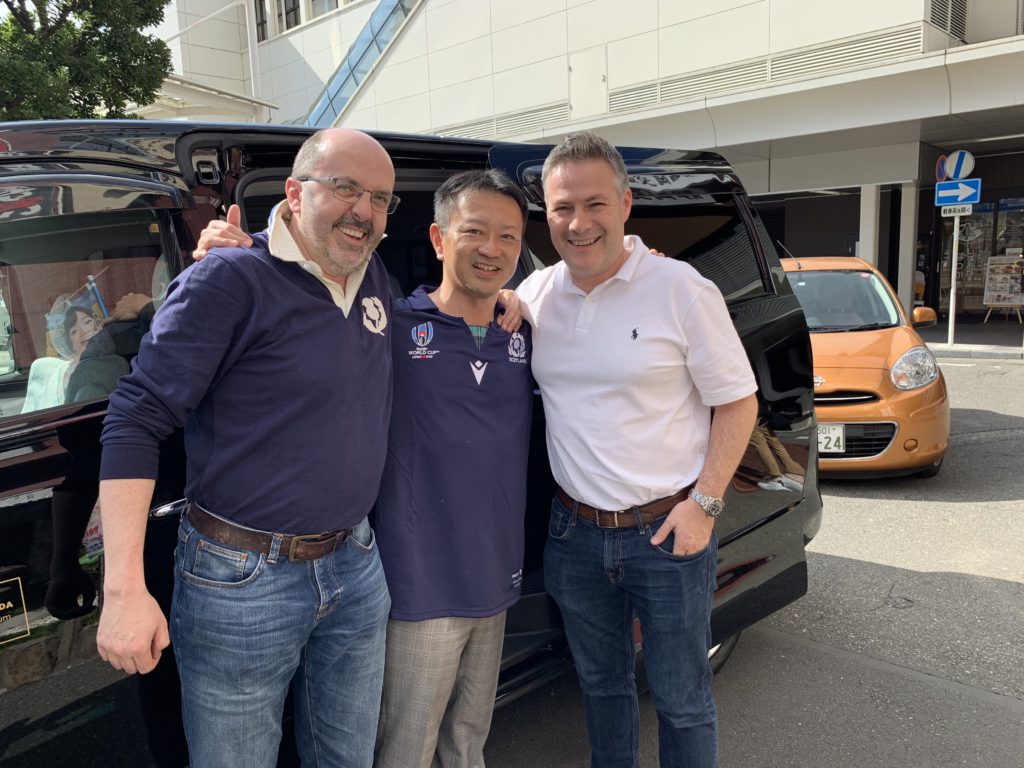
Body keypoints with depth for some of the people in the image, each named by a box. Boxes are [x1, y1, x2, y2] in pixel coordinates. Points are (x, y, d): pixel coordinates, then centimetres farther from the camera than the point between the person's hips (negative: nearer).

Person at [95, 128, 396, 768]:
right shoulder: (230, 279, -15)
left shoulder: (376, 281, 5)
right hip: (242, 582, -6)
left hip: (356, 566, 6)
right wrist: (124, 588, -20)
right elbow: (135, 420, -16)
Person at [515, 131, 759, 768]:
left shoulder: (682, 290, -11)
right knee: (602, 684, 22)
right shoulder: (537, 293, 1)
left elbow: (737, 402, -6)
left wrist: (704, 502, -13)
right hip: (574, 533, 4)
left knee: (681, 698, 12)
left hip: (668, 531, -4)